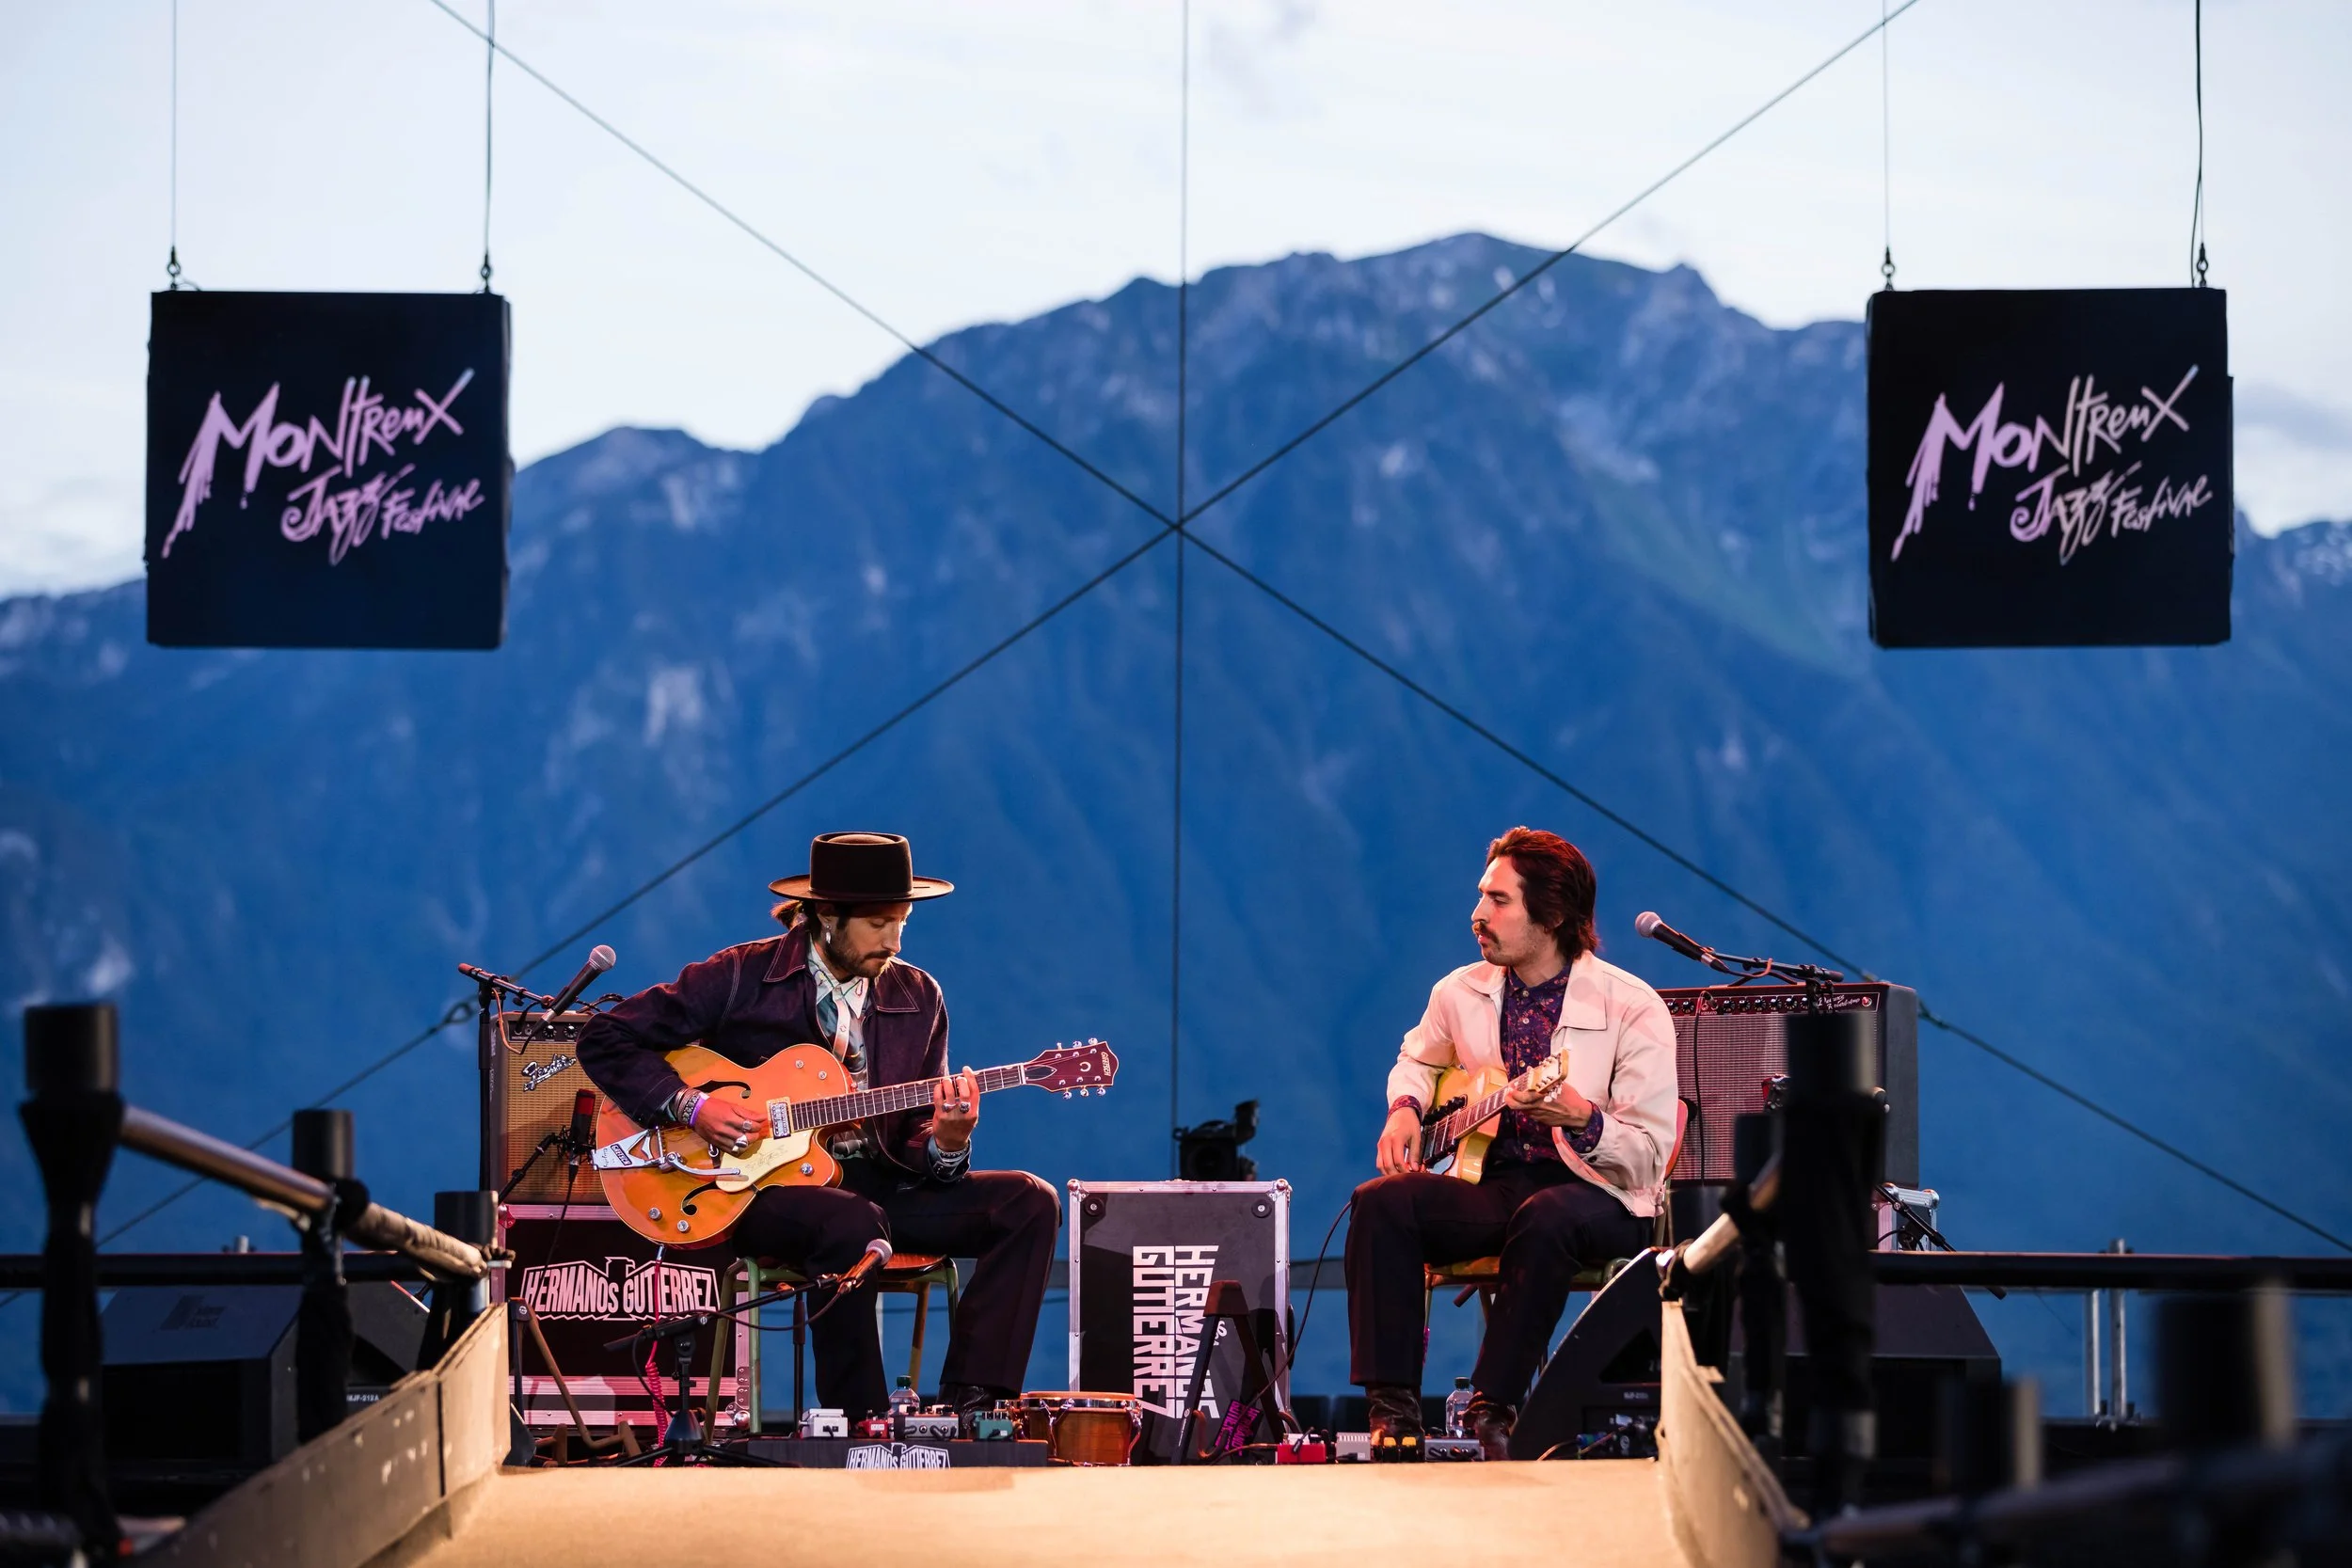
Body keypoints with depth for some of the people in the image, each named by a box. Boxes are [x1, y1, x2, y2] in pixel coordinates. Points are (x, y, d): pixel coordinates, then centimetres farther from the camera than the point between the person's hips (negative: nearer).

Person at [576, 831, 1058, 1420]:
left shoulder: (917, 997, 8)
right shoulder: (742, 977, -5)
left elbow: (913, 1147, 7)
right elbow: (605, 1040, -2)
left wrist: (945, 1142, -17)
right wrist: (689, 1107, -15)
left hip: (875, 1185, 5)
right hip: (764, 1189, -5)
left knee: (1028, 1202, -14)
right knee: (853, 1223, -39)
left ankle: (971, 1403, -20)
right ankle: (861, 1423, -25)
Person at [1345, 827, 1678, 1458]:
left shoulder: (1632, 1008, -9)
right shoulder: (1461, 991, 7)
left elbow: (1650, 1154, -11)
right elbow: (1417, 1059, 29)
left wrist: (1583, 1119, -31)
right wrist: (1405, 1110, 6)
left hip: (1594, 1194, -5)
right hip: (1490, 1182, 5)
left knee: (1544, 1220, -40)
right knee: (1382, 1203, -24)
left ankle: (1495, 1407, -28)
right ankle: (1393, 1407, -23)